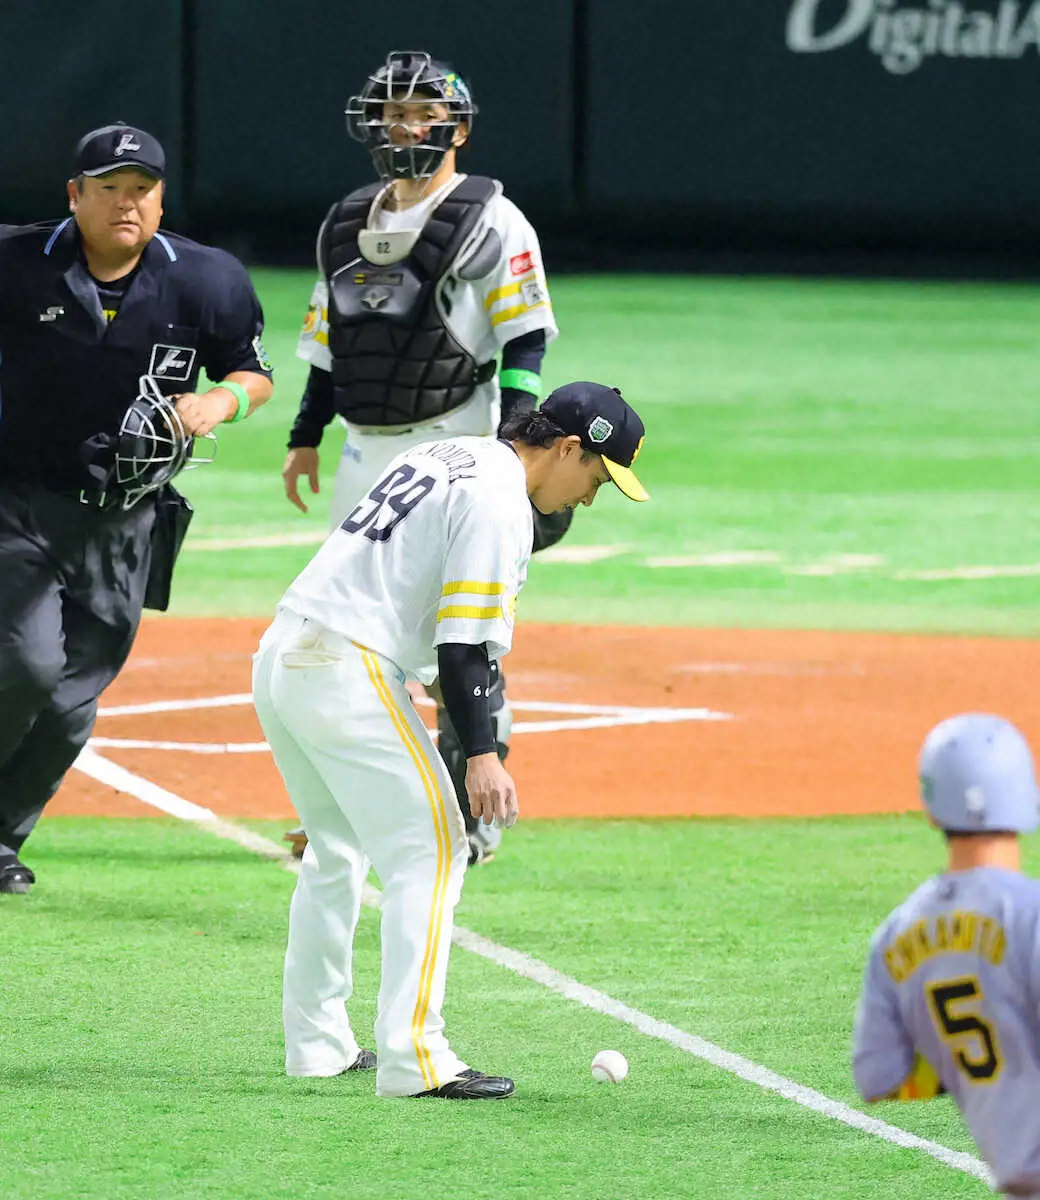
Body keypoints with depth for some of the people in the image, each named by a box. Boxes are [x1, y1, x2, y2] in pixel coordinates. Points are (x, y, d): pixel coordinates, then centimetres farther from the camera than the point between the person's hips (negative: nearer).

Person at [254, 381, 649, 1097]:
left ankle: (316, 1041, 24)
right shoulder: (500, 503, -10)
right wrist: (482, 755, -18)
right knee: (430, 849, -7)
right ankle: (414, 1057, -14)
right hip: (349, 673, -10)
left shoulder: (448, 455, 19)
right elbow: (463, 638, -16)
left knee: (339, 847, 22)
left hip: (279, 656, 10)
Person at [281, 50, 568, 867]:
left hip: (452, 448, -7)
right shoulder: (347, 224, 15)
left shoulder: (491, 223, -5)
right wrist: (306, 437, 15)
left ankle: (473, 820, 1)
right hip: (367, 453, 7)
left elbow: (526, 341, -9)